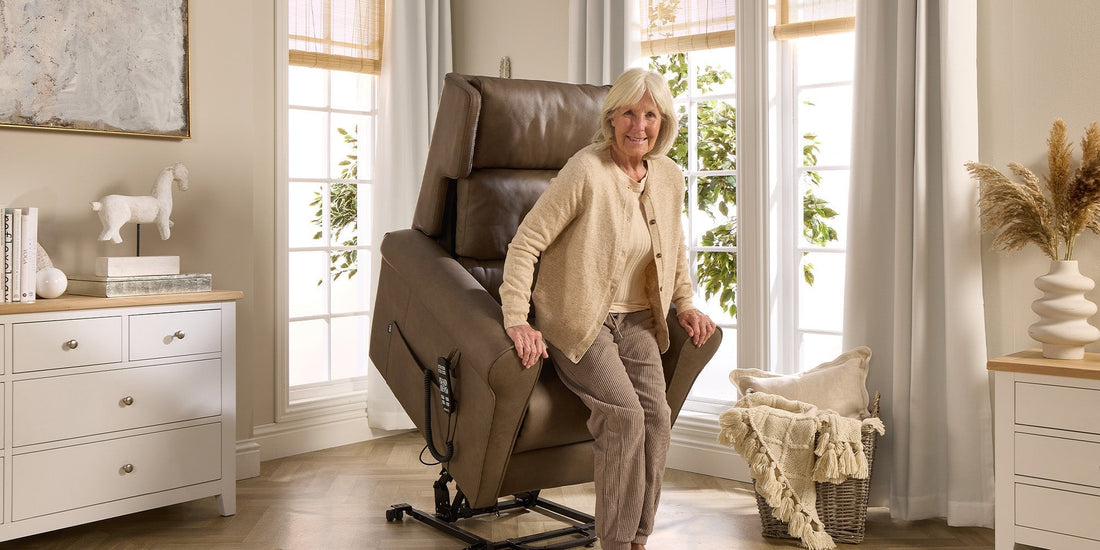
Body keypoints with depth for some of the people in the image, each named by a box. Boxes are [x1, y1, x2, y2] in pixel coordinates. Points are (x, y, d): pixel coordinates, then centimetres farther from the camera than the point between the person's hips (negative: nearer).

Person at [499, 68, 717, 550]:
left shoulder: (669, 177, 4)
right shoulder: (586, 172, -17)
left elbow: (675, 249, 23)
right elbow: (525, 243, -17)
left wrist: (685, 305, 12)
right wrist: (517, 320, -24)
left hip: (635, 320, 6)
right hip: (577, 321, -5)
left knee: (656, 416, -14)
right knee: (625, 416, -22)